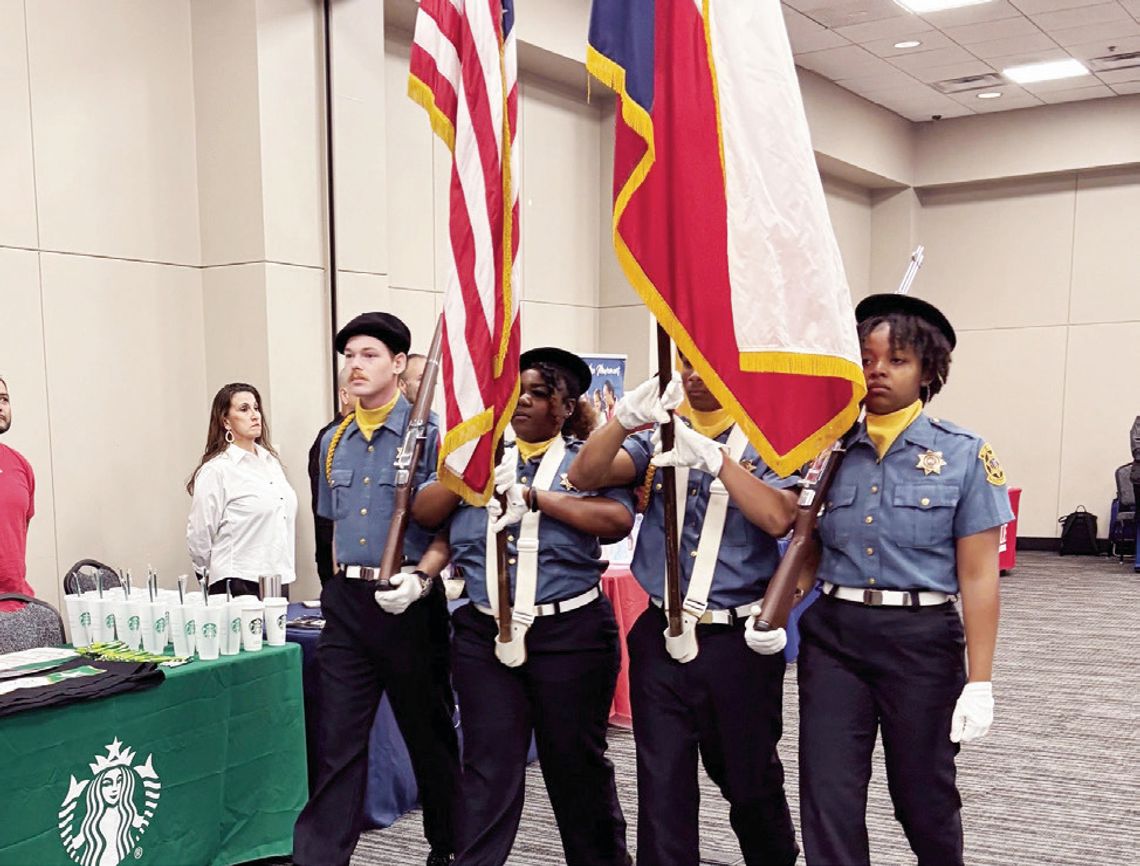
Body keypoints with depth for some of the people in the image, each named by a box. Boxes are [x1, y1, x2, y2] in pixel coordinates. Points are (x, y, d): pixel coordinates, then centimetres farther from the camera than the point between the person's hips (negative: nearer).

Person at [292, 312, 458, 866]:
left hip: (408, 604, -4)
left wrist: (419, 579, -24)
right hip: (346, 605, 5)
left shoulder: (428, 433, -9)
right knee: (337, 740, 4)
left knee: (429, 735, 11)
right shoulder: (335, 442, 10)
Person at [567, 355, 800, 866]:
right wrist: (624, 418, -25)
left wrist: (713, 456, -29)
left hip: (739, 641, -1)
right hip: (662, 638, 2)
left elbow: (778, 518, -19)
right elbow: (584, 477, -8)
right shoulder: (659, 436, 6)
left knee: (751, 782, 16)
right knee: (662, 787, 5)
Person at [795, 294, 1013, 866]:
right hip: (832, 633, 2)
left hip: (921, 638, -2)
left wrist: (979, 683, -7)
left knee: (922, 794, 14)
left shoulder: (964, 454, -4)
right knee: (828, 799, 0)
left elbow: (977, 576, -5)